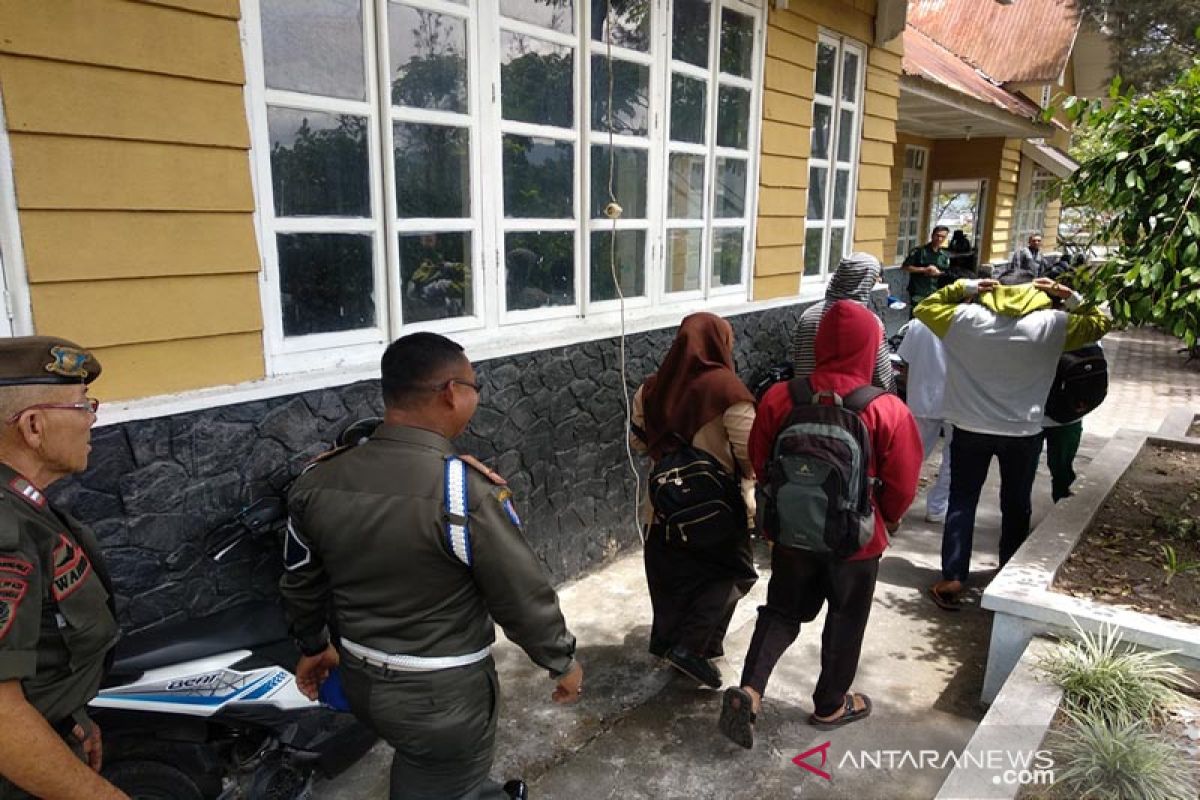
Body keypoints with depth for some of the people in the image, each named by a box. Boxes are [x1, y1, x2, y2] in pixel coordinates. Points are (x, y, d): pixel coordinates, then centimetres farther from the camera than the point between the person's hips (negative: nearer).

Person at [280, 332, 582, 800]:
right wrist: (563, 661, -2)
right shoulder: (468, 490, -28)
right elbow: (523, 596, -19)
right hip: (442, 693, -6)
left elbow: (301, 584, 5)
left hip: (362, 680, 6)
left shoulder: (318, 481, -9)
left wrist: (314, 646, 22)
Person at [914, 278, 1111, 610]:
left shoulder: (966, 318, -7)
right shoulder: (1052, 324, -6)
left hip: (970, 429, 0)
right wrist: (1069, 296, 7)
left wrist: (965, 287, 5)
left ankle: (951, 579, 5)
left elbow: (925, 308, 8)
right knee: (1016, 507, 16)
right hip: (1024, 433, 0)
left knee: (961, 503, 8)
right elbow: (1100, 323, 8)